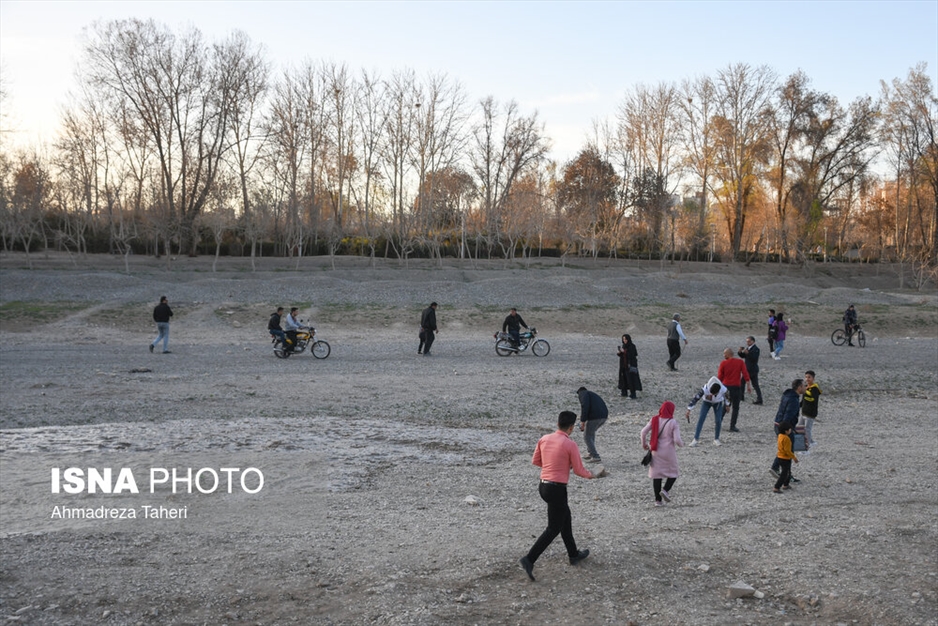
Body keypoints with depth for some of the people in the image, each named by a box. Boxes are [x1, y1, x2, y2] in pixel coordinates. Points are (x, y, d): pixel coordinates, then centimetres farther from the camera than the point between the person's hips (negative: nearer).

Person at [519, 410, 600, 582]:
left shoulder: (544, 439, 3)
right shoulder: (570, 445, -15)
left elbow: (535, 461, 13)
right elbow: (579, 471, -8)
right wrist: (594, 475, 11)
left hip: (543, 485, 8)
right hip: (557, 489, -8)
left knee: (566, 519, 24)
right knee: (553, 529, 2)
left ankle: (574, 554, 37)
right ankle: (529, 559, -6)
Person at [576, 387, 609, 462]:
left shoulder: (582, 394, 8)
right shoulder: (593, 394, 33)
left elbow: (585, 406, -13)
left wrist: (582, 421, -11)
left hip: (594, 416, -8)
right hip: (604, 416, 8)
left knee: (587, 437, 7)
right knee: (591, 432, 30)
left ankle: (595, 456, 1)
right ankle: (590, 453, 32)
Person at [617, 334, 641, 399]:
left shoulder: (632, 346, -9)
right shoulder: (623, 346, 10)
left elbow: (631, 355, -18)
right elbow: (621, 356, 13)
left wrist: (624, 351, -24)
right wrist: (619, 353, -7)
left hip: (630, 365, -7)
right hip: (623, 365, 7)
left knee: (631, 379, -8)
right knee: (624, 379, 8)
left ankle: (633, 394, -9)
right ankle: (624, 393, 17)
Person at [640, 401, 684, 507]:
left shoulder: (654, 420, -1)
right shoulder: (673, 423, -11)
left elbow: (643, 431, -5)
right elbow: (677, 439, -15)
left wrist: (644, 443, 11)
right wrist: (681, 444, 7)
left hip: (656, 451, 3)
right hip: (669, 452, -3)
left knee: (656, 474, 8)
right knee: (673, 473, 15)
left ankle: (658, 500, 8)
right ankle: (665, 490, -8)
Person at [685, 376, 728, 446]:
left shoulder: (723, 390, -34)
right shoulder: (705, 389, -39)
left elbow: (725, 398, -9)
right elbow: (695, 398, -33)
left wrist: (726, 405, 10)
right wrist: (688, 410, -33)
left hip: (718, 403, 1)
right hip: (706, 402, -1)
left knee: (718, 421, -9)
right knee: (701, 419, -11)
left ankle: (716, 439, 9)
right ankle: (696, 439, -8)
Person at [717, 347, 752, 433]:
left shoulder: (723, 363, -3)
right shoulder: (740, 362, 0)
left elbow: (720, 376, -1)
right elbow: (745, 373, -7)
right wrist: (748, 385, -5)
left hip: (726, 386, 1)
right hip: (736, 387, -1)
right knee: (735, 407, 5)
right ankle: (732, 426, 2)